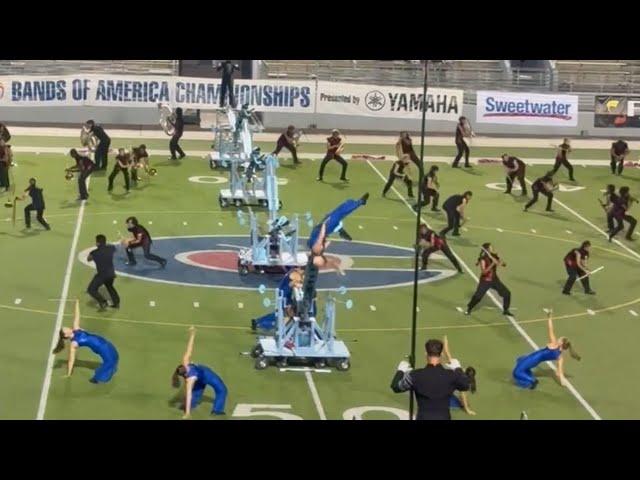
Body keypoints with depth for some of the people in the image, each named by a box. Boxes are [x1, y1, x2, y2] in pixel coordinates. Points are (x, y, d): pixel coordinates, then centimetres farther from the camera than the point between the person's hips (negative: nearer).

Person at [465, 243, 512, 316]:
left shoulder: (495, 256, -3)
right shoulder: (483, 259, -19)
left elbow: (504, 264, 1)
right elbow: (483, 272, -29)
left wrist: (501, 263, -22)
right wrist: (492, 264, -36)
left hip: (494, 280, 5)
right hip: (485, 281, -5)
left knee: (507, 293, -1)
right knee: (477, 296, -14)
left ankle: (505, 310, 17)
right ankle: (469, 309, 11)